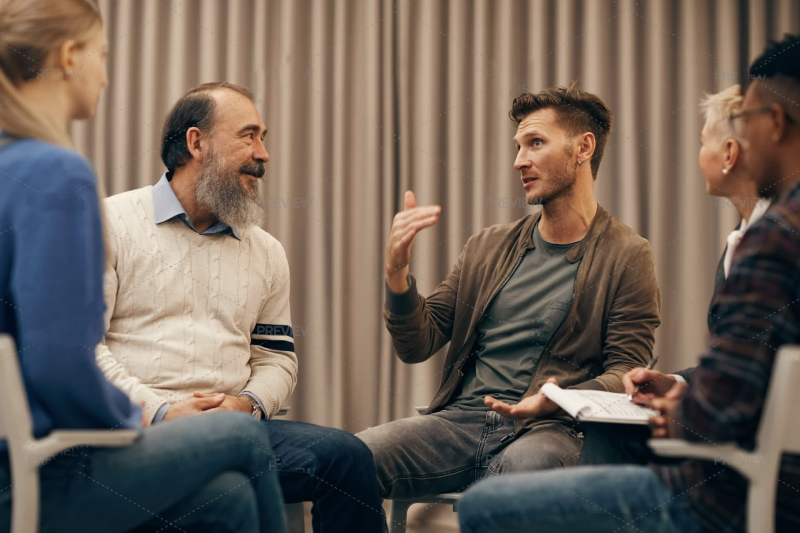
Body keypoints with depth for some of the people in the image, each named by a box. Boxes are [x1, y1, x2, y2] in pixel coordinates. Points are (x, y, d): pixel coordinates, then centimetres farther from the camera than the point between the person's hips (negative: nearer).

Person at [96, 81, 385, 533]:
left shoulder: (267, 251, 22)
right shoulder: (113, 223, 6)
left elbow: (277, 357, 21)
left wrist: (248, 403, -2)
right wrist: (159, 410, -14)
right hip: (134, 426, -5)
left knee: (344, 454, -25)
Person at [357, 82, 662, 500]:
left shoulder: (627, 256, 4)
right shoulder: (488, 248, 18)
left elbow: (626, 374, -2)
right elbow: (417, 346, 14)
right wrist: (397, 271, -4)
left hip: (546, 429, -4)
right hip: (459, 419, 4)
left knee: (524, 466, -41)